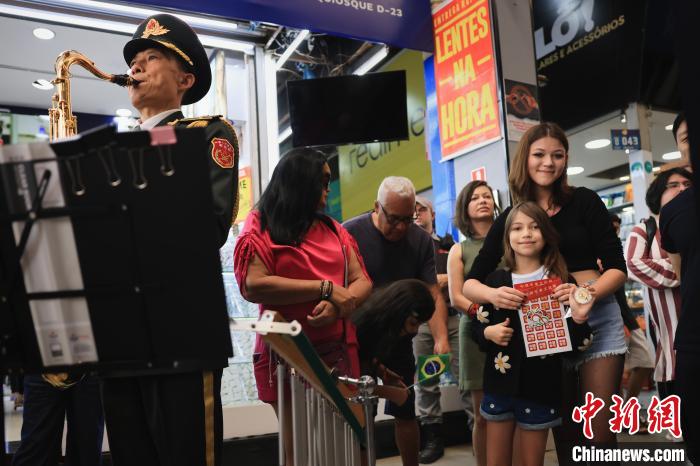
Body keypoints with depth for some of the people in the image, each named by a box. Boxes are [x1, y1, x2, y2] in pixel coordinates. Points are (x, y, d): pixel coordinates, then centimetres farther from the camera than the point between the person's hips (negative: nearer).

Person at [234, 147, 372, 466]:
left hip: (339, 351, 5)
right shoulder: (261, 227, -3)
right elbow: (253, 286, -18)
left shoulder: (333, 229, 13)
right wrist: (325, 288, -17)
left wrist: (338, 305, -16)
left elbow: (363, 282, 6)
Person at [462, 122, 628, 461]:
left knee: (600, 433, 0)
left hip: (596, 317, -1)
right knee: (564, 430, 11)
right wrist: (493, 294, -22)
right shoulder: (509, 219, 4)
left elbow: (617, 268, -1)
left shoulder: (584, 201, 1)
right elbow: (469, 284, 1)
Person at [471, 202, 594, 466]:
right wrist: (488, 333, -13)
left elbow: (573, 341, -2)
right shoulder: (495, 280, 0)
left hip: (540, 387, -1)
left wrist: (578, 318, -21)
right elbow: (477, 327, 8)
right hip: (500, 384, 2)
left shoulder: (559, 281, -4)